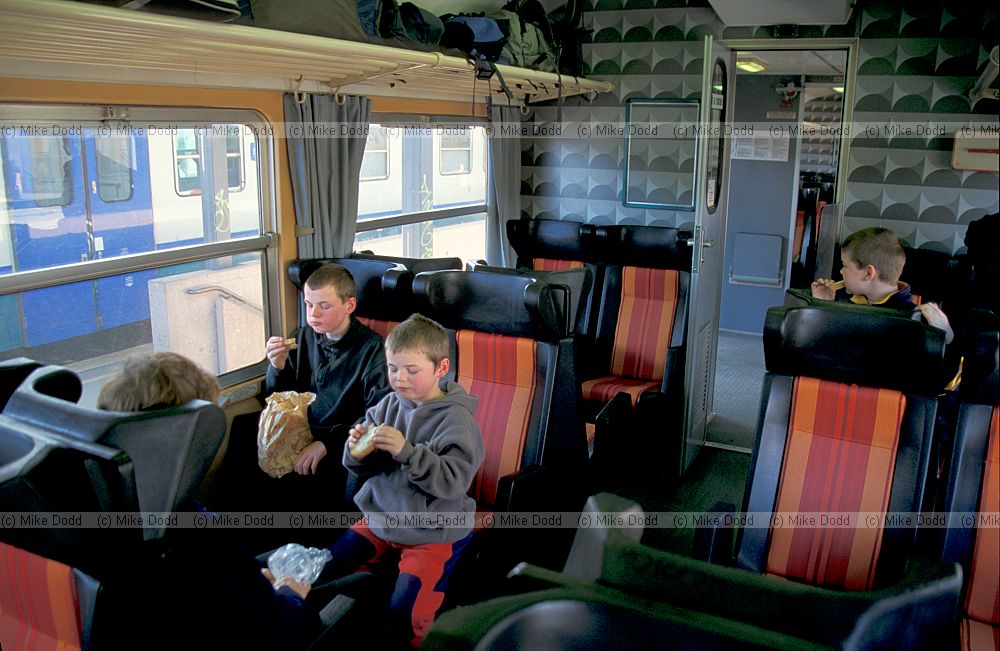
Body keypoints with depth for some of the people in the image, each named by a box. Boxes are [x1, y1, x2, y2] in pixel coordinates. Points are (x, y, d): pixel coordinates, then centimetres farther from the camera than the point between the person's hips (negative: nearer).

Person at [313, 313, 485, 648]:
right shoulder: (389, 405, 0)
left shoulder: (457, 419, -17)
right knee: (319, 575, 5)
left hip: (432, 534, -6)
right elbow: (362, 469, 6)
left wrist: (406, 451, -34)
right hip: (380, 518, 6)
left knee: (404, 616, -17)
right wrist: (357, 449, -18)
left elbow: (454, 481, -26)